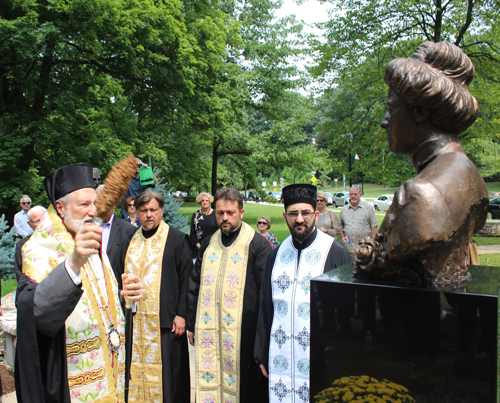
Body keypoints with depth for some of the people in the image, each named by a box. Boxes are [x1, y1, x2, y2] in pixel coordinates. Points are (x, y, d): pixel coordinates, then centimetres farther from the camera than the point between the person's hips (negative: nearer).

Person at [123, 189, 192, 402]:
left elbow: (186, 279, -5)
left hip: (165, 321, -4)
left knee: (165, 376, 2)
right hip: (134, 322, 5)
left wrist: (182, 314, -10)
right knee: (136, 373, 10)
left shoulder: (177, 239, -2)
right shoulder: (131, 240, 12)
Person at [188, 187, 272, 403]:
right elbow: (195, 286, 14)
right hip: (208, 330, 4)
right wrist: (192, 325, 12)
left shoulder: (258, 245, -5)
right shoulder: (208, 244, 10)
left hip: (243, 332, -4)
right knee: (209, 385, 11)